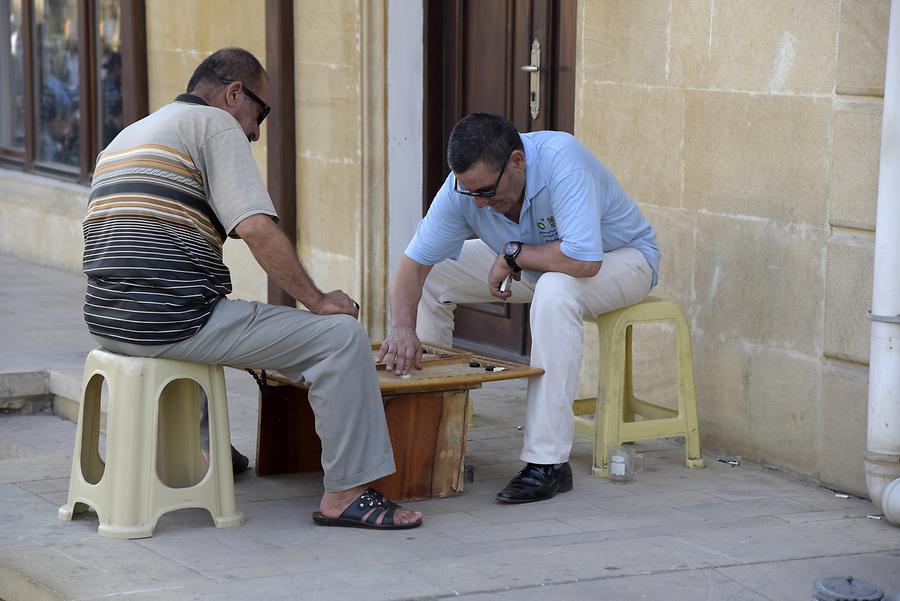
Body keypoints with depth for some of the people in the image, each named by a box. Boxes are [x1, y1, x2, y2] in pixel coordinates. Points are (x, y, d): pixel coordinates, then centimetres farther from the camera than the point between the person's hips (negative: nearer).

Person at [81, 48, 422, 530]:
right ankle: (345, 494, -8)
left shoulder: (126, 137, 24)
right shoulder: (215, 124, -3)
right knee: (341, 336, -7)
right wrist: (318, 301, -8)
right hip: (172, 321, -10)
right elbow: (255, 227, -16)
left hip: (108, 320, 10)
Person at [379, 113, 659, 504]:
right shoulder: (464, 187, -20)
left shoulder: (560, 160, -37)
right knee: (434, 277, -5)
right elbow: (413, 263, -17)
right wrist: (402, 326, -35)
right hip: (533, 263, 6)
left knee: (555, 290, -38)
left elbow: (584, 260, -44)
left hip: (618, 256, -6)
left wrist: (513, 255, -30)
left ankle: (548, 462, -33)